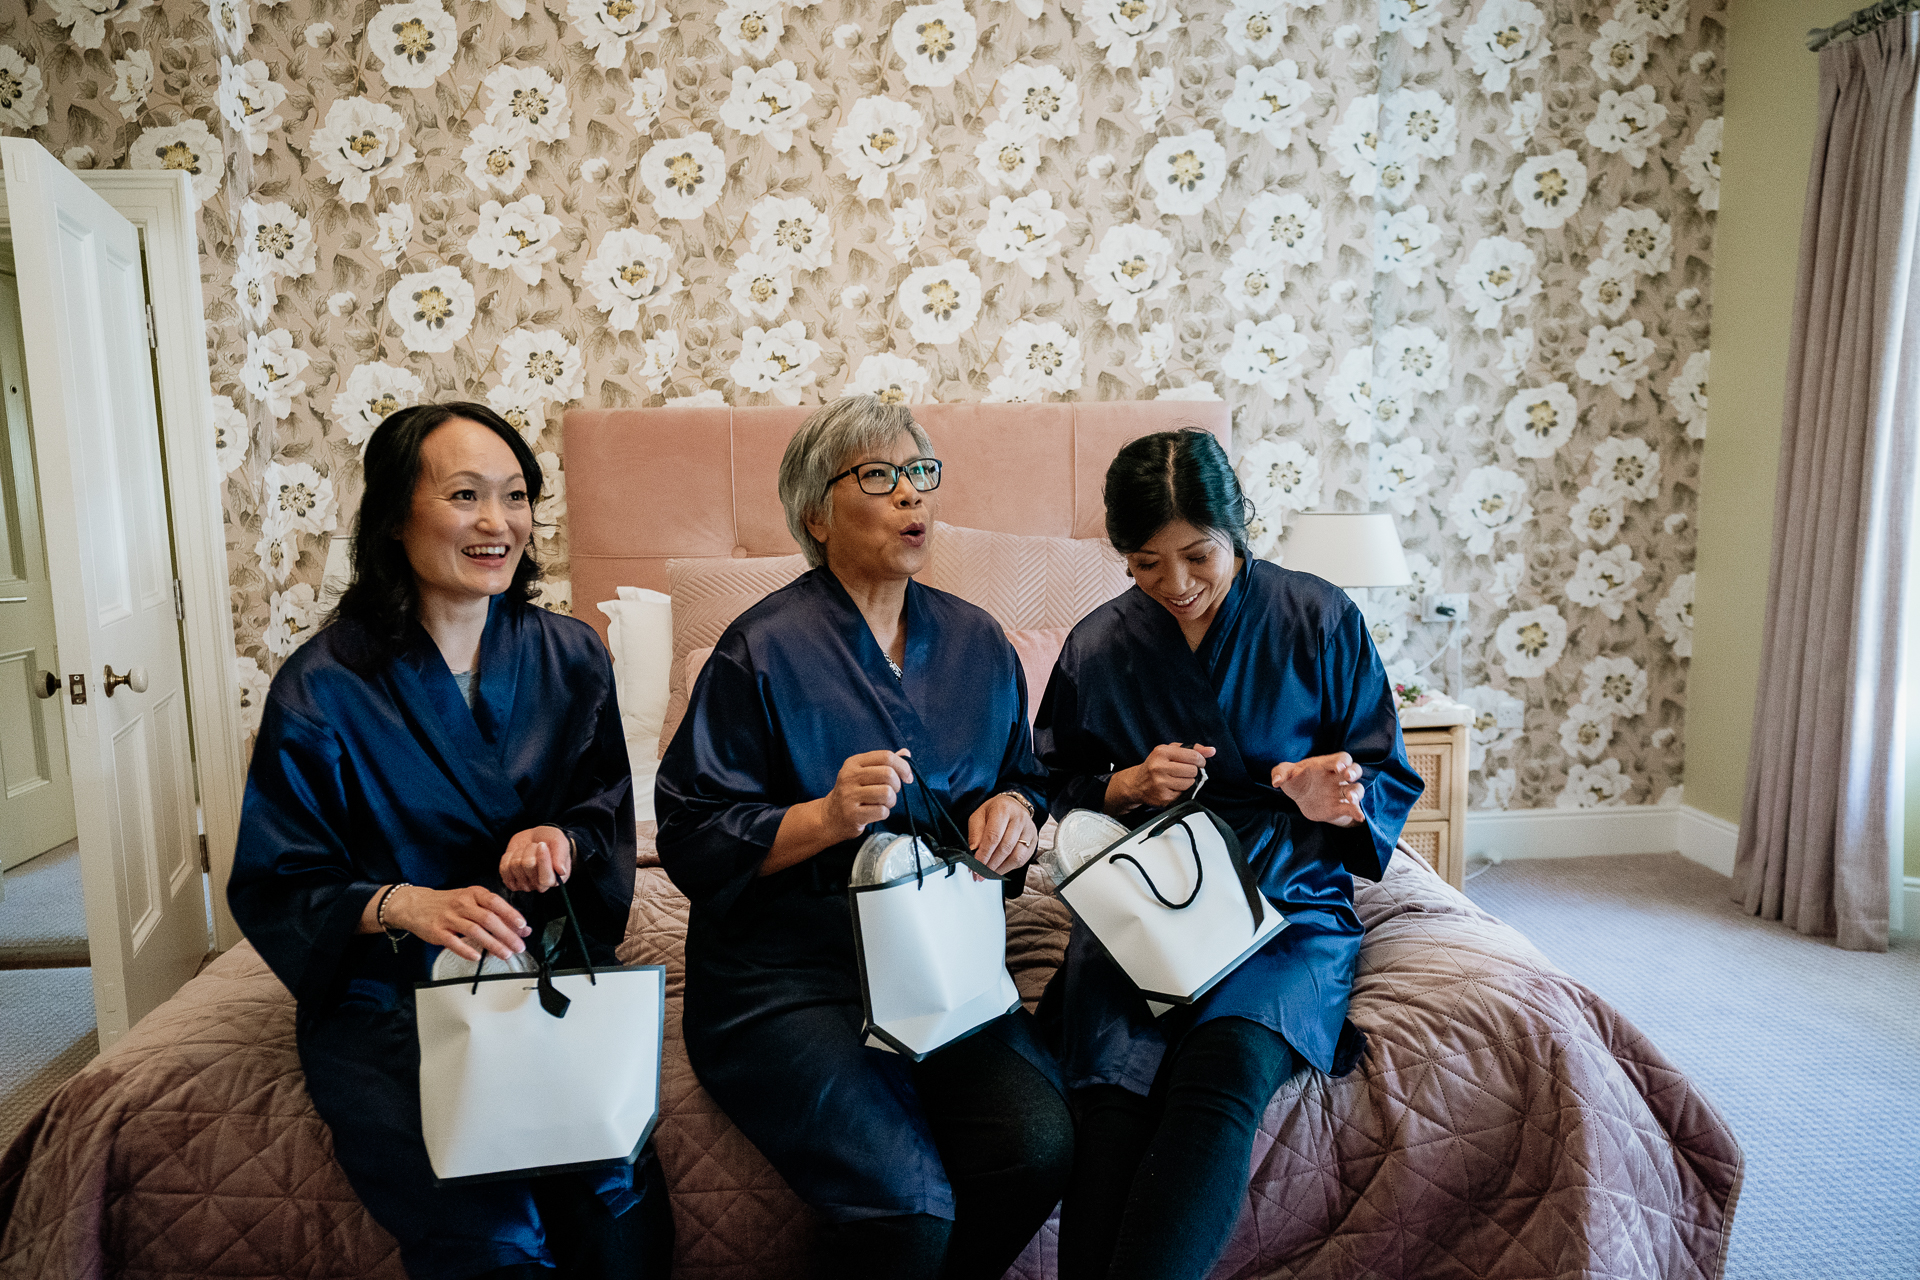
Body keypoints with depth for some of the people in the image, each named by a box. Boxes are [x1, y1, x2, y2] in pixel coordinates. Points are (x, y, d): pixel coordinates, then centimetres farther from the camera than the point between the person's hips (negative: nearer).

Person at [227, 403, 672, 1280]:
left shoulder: (570, 657, 4)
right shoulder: (323, 689, -6)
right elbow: (273, 888, -4)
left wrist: (563, 839, -14)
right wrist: (401, 904, -23)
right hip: (382, 1000, -2)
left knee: (618, 1196, -24)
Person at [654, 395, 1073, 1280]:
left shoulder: (977, 642, 10)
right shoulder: (763, 649, -6)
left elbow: (1022, 778, 22)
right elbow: (692, 841, -7)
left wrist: (1013, 808, -1)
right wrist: (826, 817, -21)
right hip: (784, 980, -4)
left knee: (1038, 1146, -19)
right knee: (906, 1198, -24)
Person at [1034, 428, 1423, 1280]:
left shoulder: (1319, 619, 2)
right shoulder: (1097, 646, 6)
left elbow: (1390, 781, 7)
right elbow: (1058, 791, 16)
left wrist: (1334, 800, -16)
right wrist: (1128, 786, -6)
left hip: (1289, 901, -1)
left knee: (1226, 1073, -34)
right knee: (1116, 1097, -30)